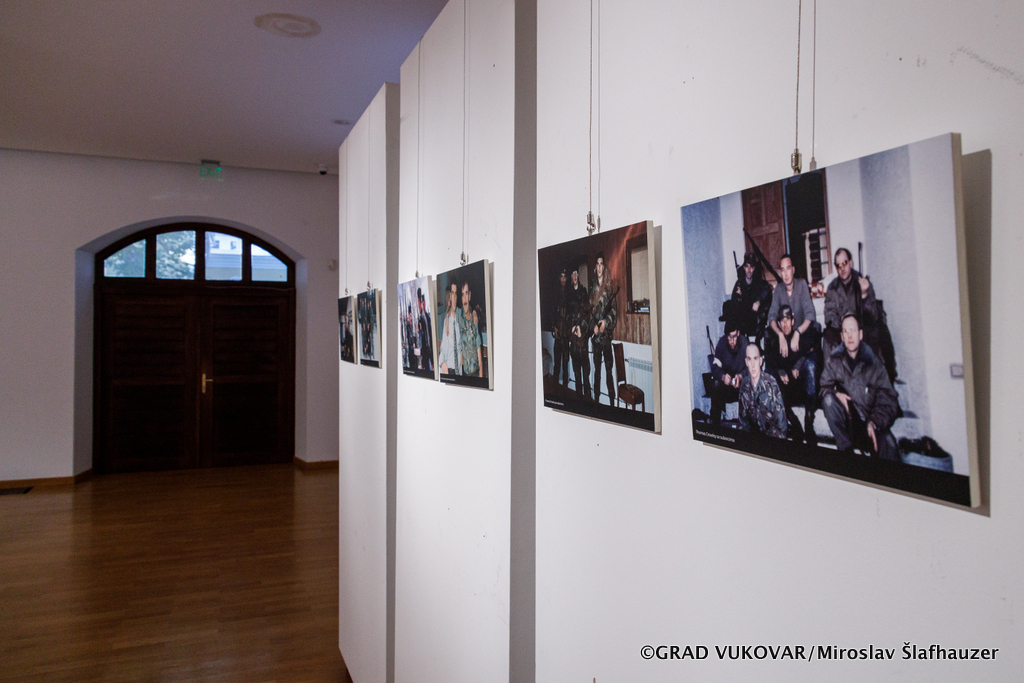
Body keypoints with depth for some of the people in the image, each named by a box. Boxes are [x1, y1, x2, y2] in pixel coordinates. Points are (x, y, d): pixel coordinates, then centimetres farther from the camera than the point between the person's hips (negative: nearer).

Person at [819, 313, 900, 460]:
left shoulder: (875, 363, 2)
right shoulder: (834, 360, 5)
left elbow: (889, 400, -3)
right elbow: (824, 387, 3)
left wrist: (874, 423, -21)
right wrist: (835, 393, -22)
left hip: (870, 423, -2)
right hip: (845, 420, 2)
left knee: (888, 442, -36)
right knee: (828, 399, -29)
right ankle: (845, 449, -22)